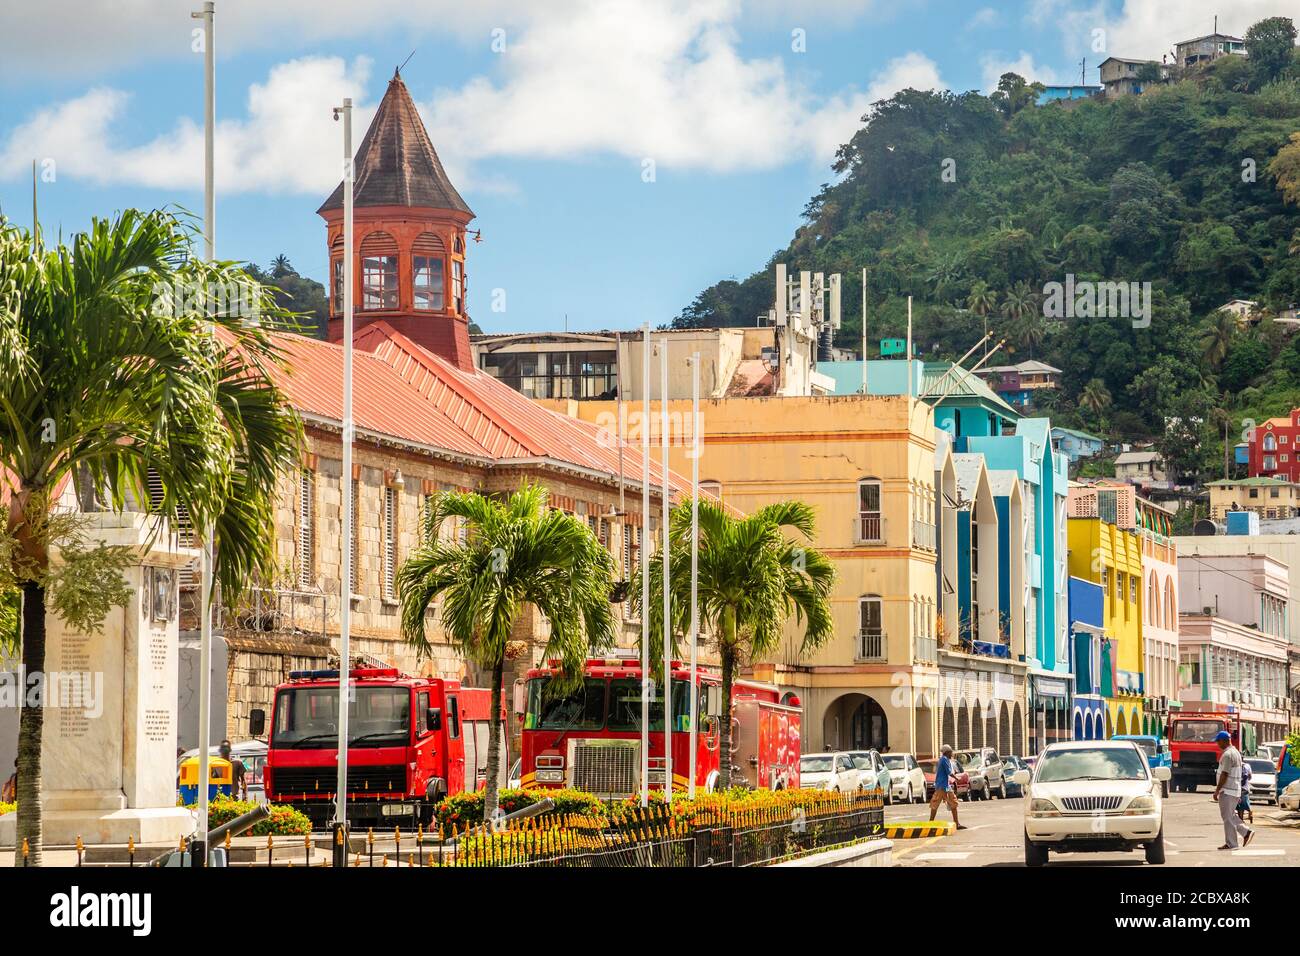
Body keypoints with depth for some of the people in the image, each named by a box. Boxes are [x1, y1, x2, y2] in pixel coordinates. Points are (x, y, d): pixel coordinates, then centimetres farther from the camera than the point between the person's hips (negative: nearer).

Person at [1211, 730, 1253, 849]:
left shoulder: (1227, 755, -17)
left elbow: (1224, 775, -20)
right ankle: (1246, 832, 9)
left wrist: (1217, 790, -16)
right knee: (1230, 816, 16)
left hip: (1227, 791, -10)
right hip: (1235, 790, 10)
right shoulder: (1236, 752, 15)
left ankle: (1231, 843, -1)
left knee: (1227, 817, -3)